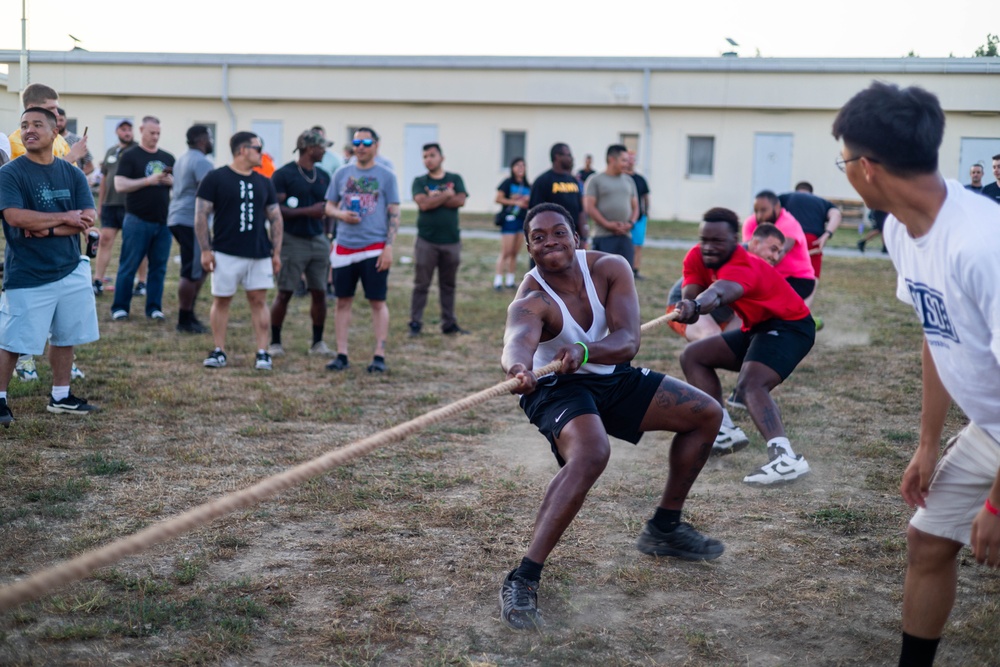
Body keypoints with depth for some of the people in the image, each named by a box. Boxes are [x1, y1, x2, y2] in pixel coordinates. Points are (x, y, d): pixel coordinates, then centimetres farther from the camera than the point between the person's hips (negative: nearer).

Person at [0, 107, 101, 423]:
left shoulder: (72, 174, 6)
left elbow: (88, 218, -4)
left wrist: (48, 229, -17)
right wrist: (65, 217, -14)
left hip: (72, 271, 5)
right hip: (27, 276, -5)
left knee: (65, 337, 13)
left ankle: (60, 397, 26)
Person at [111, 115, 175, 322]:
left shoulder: (168, 158, 14)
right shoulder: (130, 156, -1)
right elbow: (120, 185, -10)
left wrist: (171, 181, -5)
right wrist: (148, 181, -17)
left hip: (163, 222, 4)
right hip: (138, 221, -4)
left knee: (159, 266, 5)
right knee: (129, 266, 0)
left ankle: (154, 307, 13)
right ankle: (120, 307, 8)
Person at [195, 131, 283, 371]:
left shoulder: (264, 182, 11)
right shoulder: (215, 178, -3)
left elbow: (275, 218, 14)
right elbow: (201, 215, -3)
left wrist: (276, 252, 7)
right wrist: (206, 250, -8)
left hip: (259, 254, 3)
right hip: (226, 253, -3)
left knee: (259, 301, 1)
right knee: (221, 301, 4)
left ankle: (262, 353, 5)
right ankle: (219, 352, 14)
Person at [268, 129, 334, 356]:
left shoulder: (323, 176, 12)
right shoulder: (283, 175, -7)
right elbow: (276, 210, -14)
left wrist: (327, 239, 13)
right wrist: (308, 211, -18)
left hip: (318, 241, 6)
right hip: (293, 241, -5)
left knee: (319, 292, 5)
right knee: (284, 293, -1)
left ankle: (318, 342, 15)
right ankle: (275, 342, 9)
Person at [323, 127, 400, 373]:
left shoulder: (386, 176, 2)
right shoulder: (342, 173, 10)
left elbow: (394, 214, -1)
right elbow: (329, 206, 14)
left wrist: (389, 246, -9)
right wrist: (341, 215, -8)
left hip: (374, 248, -3)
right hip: (344, 246, 3)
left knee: (377, 302, -1)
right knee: (343, 301, 5)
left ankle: (379, 356, 4)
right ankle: (341, 354, 12)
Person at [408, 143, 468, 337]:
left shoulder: (455, 179, 9)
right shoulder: (419, 182, 4)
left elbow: (460, 201, -8)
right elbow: (423, 204, -13)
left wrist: (435, 199, -10)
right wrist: (447, 194, -6)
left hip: (451, 242, 2)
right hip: (426, 241, -2)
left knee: (448, 285, 9)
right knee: (421, 285, 0)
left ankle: (449, 324, 16)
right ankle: (415, 323, 6)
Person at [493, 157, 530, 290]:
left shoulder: (528, 186, 11)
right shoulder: (508, 183, -3)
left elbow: (532, 202, 19)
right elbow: (498, 199, -9)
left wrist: (528, 200, -3)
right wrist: (515, 202, -13)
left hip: (523, 220, 6)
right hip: (510, 218, -5)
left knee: (515, 252, 9)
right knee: (506, 252, -9)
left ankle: (510, 280, 15)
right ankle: (498, 280, -6)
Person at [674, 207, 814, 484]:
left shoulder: (743, 267, -29)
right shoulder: (697, 258, -4)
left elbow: (720, 291, -52)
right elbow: (690, 294, -16)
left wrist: (696, 306, -73)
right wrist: (687, 308, -40)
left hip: (789, 326, -9)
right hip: (758, 327, 9)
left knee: (750, 383, -32)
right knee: (693, 356, 11)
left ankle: (785, 457, -47)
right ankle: (726, 431, 6)